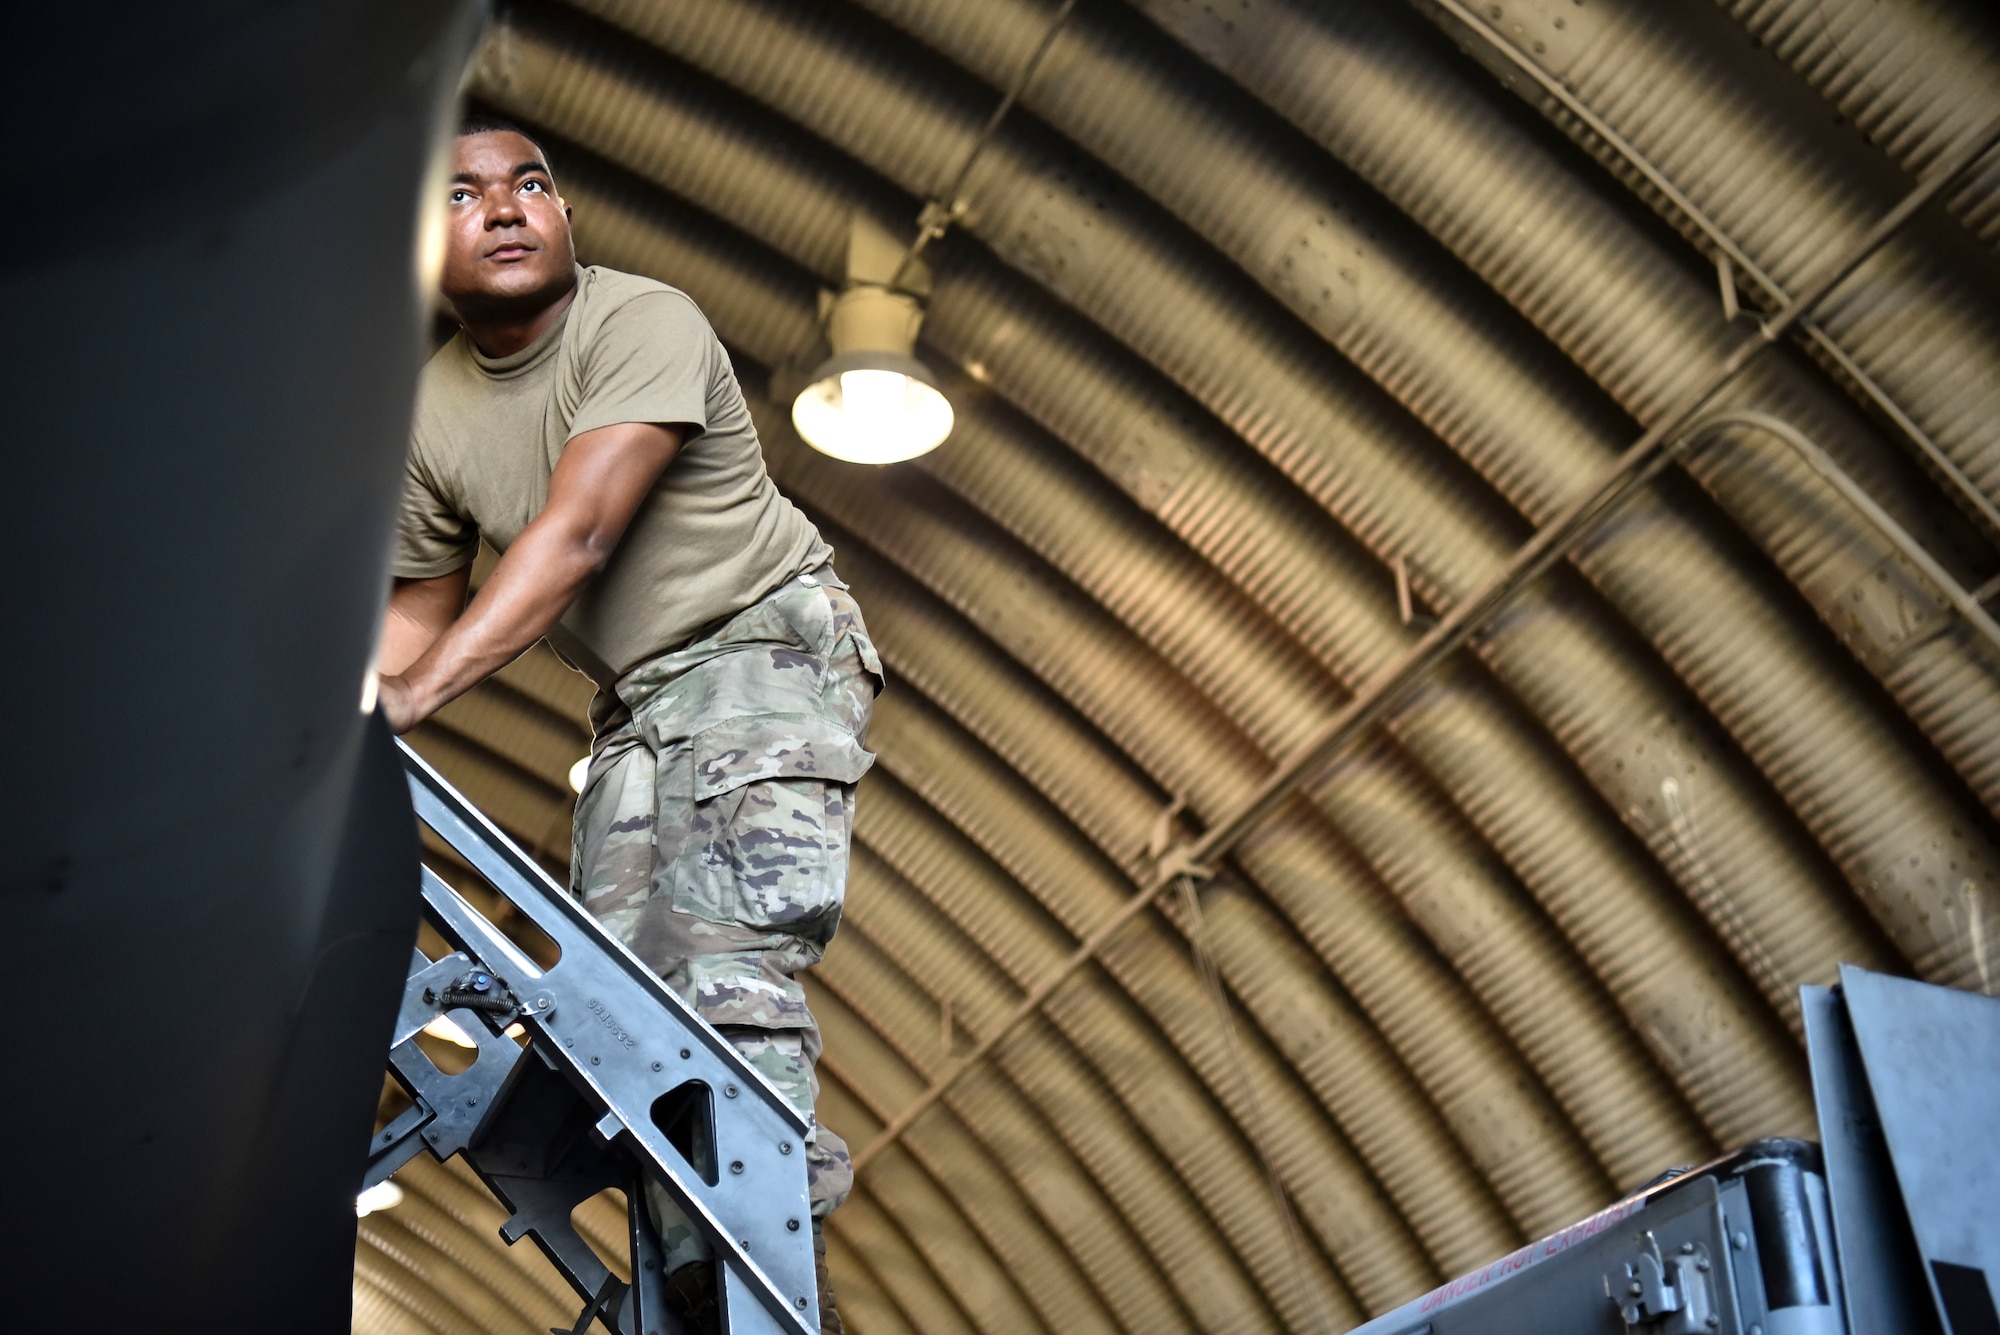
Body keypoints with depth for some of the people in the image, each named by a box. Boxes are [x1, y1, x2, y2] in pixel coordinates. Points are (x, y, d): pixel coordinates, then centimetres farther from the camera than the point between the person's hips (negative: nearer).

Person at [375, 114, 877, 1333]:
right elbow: (423, 605, 11)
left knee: (726, 963, -23)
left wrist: (414, 695, -38)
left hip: (768, 640, -6)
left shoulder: (645, 324, -18)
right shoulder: (429, 418, 1)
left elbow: (574, 536, -29)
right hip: (636, 703, 6)